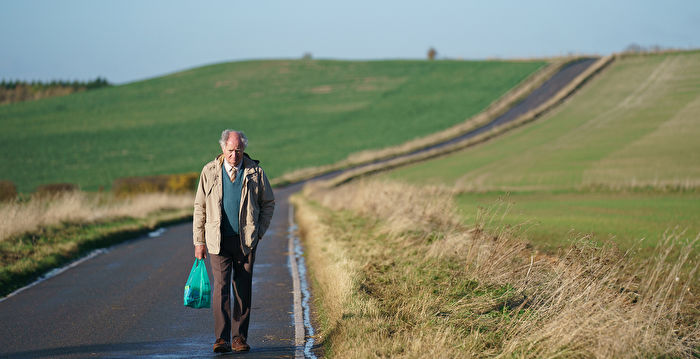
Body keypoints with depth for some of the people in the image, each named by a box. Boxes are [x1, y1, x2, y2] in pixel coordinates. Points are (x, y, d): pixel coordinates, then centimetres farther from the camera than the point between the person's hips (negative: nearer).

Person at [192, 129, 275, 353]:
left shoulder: (255, 172, 2)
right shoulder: (210, 171, 2)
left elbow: (268, 204, 13)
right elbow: (200, 207, 7)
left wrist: (259, 232, 4)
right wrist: (199, 241, 4)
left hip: (246, 241, 1)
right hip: (218, 240, -1)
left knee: (243, 290, 4)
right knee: (221, 287, -11)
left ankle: (240, 338, 12)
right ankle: (222, 339, -12)